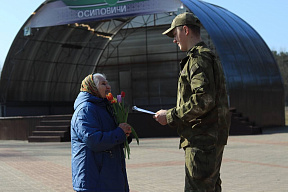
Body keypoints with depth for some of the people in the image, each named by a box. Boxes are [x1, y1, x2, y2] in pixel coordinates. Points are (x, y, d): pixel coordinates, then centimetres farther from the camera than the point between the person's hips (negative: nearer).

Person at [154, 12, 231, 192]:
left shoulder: (199, 58, -13)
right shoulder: (208, 56, 21)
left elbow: (203, 101, -24)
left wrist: (170, 116, -14)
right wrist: (173, 117, 15)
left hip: (202, 138, -11)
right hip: (210, 138, 11)